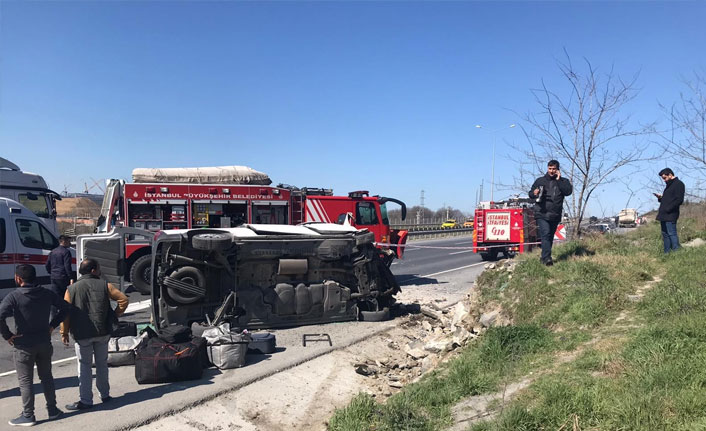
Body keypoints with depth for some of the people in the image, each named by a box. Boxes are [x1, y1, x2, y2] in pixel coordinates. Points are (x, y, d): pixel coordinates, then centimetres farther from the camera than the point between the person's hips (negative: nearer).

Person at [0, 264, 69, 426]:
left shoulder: (14, 296, -15)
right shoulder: (46, 293, -1)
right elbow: (64, 307, 7)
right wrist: (52, 325, 11)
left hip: (24, 345, -4)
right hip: (44, 343, 4)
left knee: (25, 381, 7)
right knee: (46, 376, 17)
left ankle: (28, 416, 14)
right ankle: (52, 410, 24)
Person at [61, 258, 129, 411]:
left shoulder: (72, 289, -1)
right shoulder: (105, 285, -1)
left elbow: (66, 312, -3)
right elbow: (123, 299, -6)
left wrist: (64, 333, 5)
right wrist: (115, 314, 7)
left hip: (82, 334, -1)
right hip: (103, 332, 1)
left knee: (84, 366, 7)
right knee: (102, 364, 15)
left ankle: (85, 400, 7)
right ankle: (105, 395, 24)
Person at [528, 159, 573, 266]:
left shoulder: (563, 181, 10)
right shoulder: (540, 180, 11)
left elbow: (568, 191, -9)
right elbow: (530, 194, 15)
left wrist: (558, 180, -9)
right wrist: (534, 193, -8)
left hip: (555, 215, 3)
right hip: (542, 214, -2)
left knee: (550, 237, 11)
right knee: (546, 234, -18)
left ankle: (544, 257, 23)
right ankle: (547, 258, -26)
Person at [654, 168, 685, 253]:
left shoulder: (678, 184, -6)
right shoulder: (668, 185, 22)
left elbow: (679, 200, -16)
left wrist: (668, 209, -18)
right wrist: (660, 197, 7)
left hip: (670, 215, -9)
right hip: (663, 215, 9)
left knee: (672, 234, -10)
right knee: (665, 235, 10)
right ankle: (666, 253, 14)